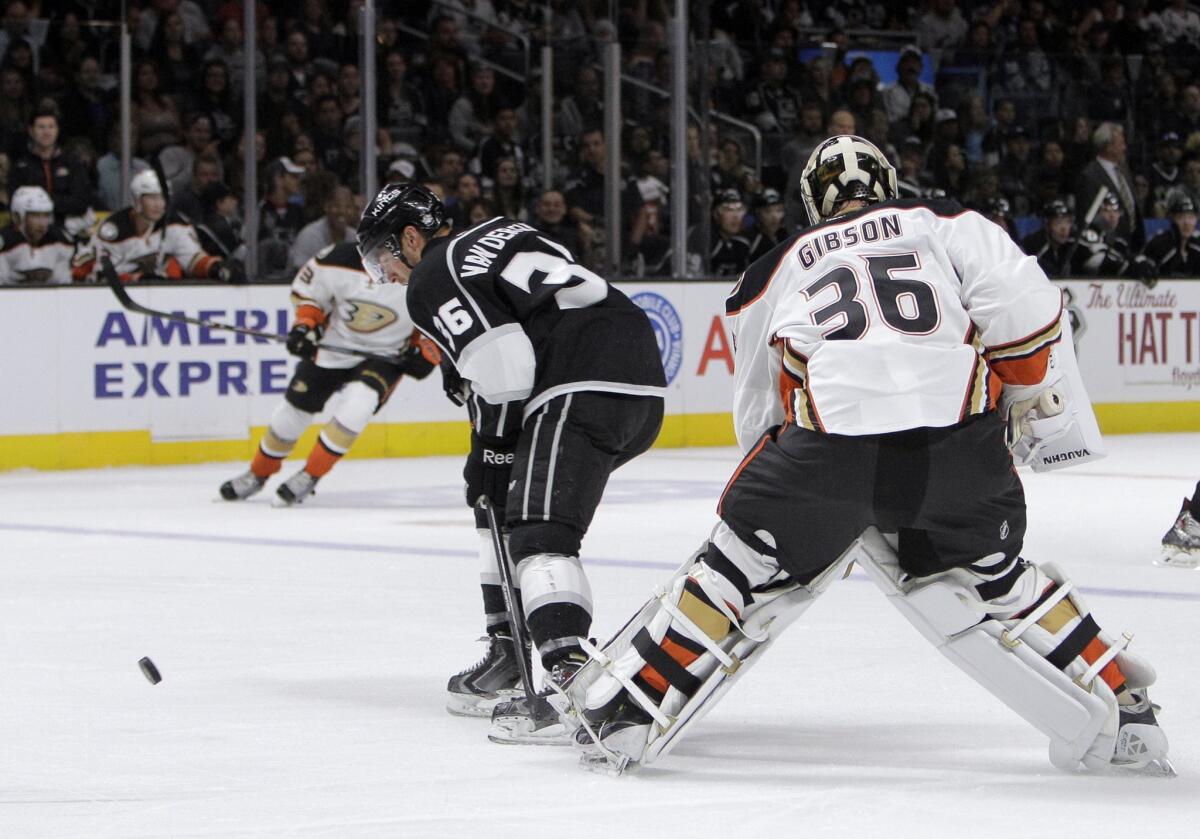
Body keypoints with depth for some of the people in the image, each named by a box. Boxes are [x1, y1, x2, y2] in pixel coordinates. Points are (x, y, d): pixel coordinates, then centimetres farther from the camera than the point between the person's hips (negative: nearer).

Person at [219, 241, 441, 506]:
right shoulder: (339, 260, -24)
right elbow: (307, 288, -3)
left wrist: (426, 351, -16)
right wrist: (305, 325, -16)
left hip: (385, 355, -2)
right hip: (335, 345, 2)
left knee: (356, 406, -28)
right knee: (294, 408, 7)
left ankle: (309, 477, -11)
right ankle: (258, 473, 33)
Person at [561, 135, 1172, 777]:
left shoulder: (775, 271, 29)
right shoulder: (948, 224, 22)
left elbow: (758, 415, 33)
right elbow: (1023, 305, 5)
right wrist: (1044, 409, 16)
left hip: (829, 433, -1)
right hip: (960, 439, 1)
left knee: (745, 568, 18)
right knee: (983, 578, 23)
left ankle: (622, 713, 18)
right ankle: (1121, 717, 21)